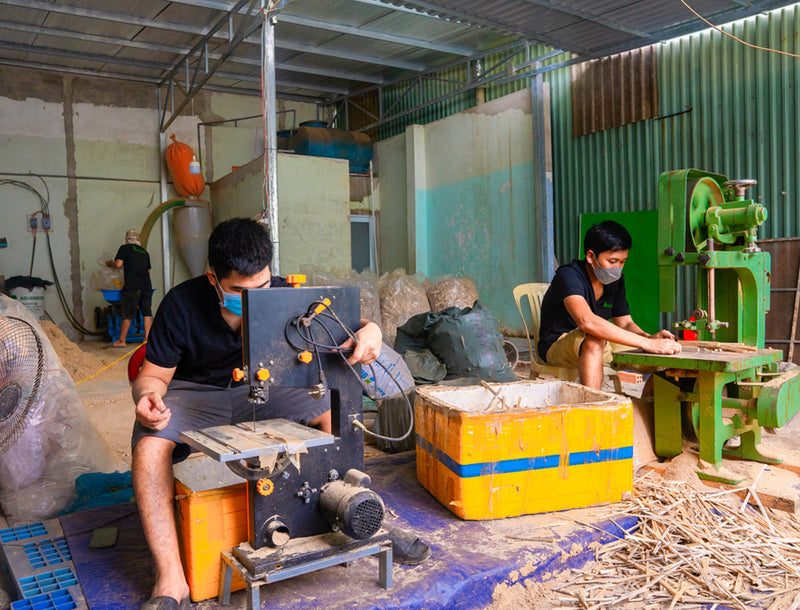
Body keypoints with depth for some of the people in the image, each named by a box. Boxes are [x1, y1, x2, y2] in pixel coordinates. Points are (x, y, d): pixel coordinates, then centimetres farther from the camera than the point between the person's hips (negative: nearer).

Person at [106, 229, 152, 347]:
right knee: (147, 312, 4)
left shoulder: (125, 248, 5)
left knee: (127, 314, 0)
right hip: (146, 285, 5)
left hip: (132, 285, -4)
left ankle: (122, 340, 8)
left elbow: (118, 264, -5)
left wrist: (110, 263, 15)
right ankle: (147, 337, 0)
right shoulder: (144, 251, 21)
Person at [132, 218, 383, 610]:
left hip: (259, 389, 2)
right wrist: (148, 395, -35)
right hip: (194, 395, -1)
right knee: (149, 446, -33)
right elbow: (154, 373, -10)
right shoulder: (182, 304, -19)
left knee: (334, 410, -20)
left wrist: (370, 330, -38)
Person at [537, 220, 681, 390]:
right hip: (557, 345, -7)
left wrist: (649, 337, -18)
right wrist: (646, 343, -43)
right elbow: (587, 321, -41)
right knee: (593, 339, -40)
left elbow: (625, 323, 7)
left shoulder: (616, 280, 2)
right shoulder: (568, 275, -24)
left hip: (601, 345, 7)